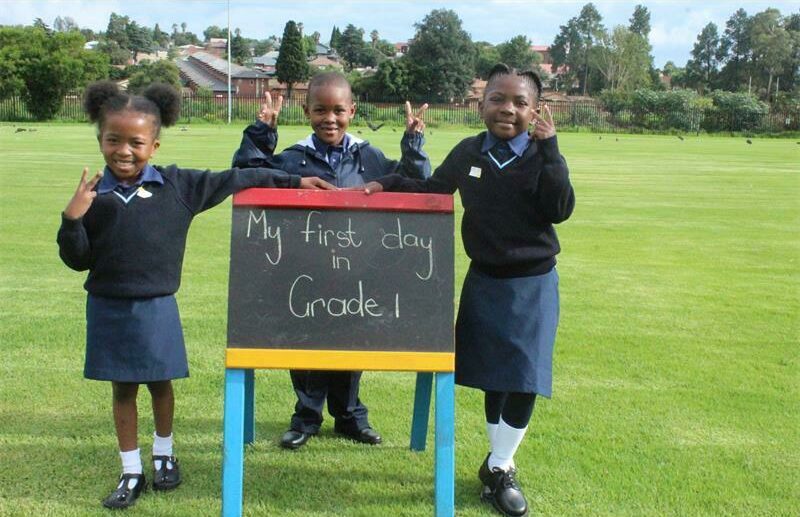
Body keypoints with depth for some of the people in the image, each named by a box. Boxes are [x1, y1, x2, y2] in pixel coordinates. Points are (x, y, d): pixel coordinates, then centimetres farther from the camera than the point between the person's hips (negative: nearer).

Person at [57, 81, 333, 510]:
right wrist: (72, 219, -18)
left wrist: (293, 181, -1)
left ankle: (163, 455, 37)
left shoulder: (177, 186, -7)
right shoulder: (94, 196, -5)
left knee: (161, 382, 14)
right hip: (108, 309, 1)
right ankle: (131, 473, 25)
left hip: (157, 308, 0)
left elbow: (235, 180, -2)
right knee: (122, 389, 11)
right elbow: (78, 259, -1)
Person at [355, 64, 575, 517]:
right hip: (484, 280, 3)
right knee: (492, 376, 12)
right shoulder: (468, 153, 0)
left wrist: (550, 149, -23)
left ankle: (499, 467, 17)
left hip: (533, 283, -2)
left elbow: (561, 209, -22)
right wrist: (388, 183, 4)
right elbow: (432, 191, 15)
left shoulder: (542, 156, -9)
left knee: (525, 377, 0)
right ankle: (502, 463, 29)